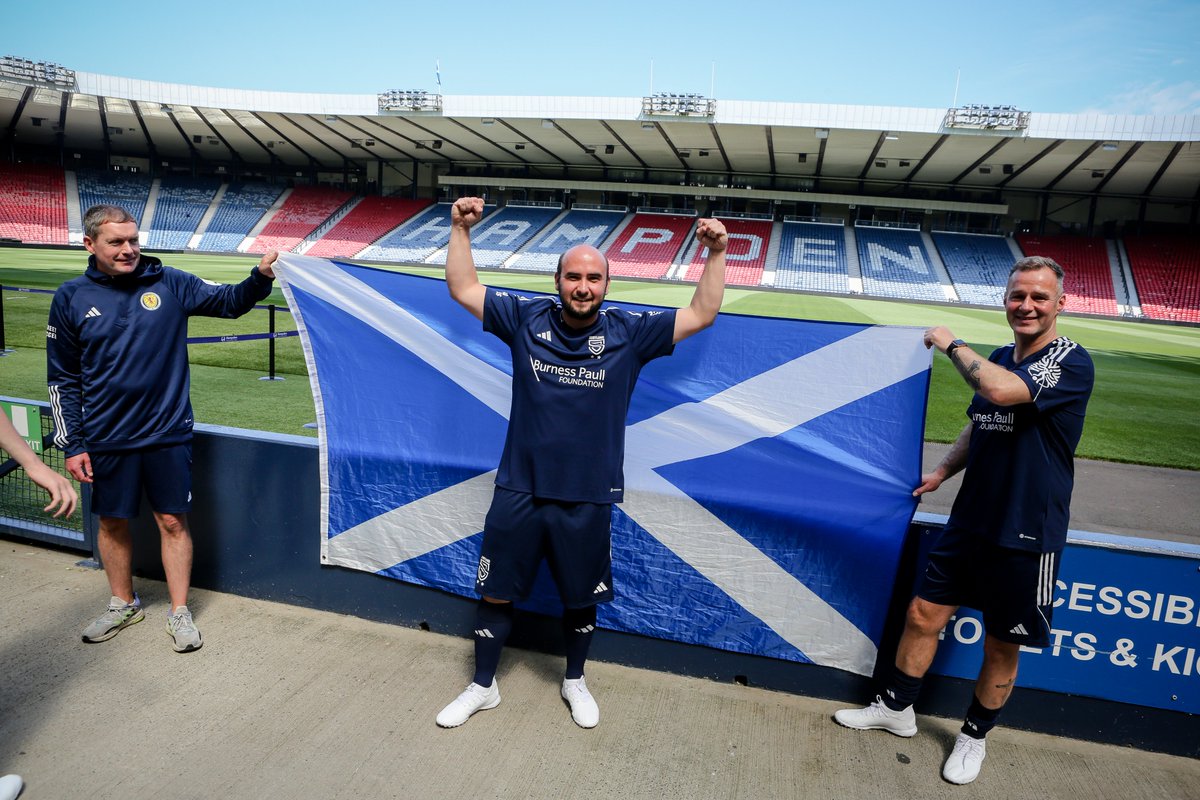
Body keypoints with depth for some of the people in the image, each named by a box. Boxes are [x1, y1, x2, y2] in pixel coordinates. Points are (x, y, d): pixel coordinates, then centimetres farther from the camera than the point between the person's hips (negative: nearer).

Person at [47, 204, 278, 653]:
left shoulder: (169, 284, -2)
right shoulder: (71, 298, -1)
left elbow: (229, 302, 1)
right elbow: (62, 379, 3)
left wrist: (261, 276, -21)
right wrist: (71, 444, 0)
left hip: (167, 433, -1)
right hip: (105, 440, 1)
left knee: (173, 520, 5)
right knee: (112, 523, 14)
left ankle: (179, 612, 20)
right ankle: (123, 604, 36)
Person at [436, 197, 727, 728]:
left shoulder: (629, 334, -3)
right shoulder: (525, 319, -2)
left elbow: (701, 315, -1)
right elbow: (463, 288, 2)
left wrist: (716, 253, -10)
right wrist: (460, 229, -6)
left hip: (588, 500, 0)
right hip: (518, 494, 1)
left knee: (581, 600, 17)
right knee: (495, 594, 13)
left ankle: (574, 681, 45)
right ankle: (483, 687, 36)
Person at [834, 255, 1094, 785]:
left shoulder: (1071, 363, -16)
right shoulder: (1000, 358, 8)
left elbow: (1001, 391, -35)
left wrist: (953, 345, -19)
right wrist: (943, 471, 7)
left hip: (1026, 536, -6)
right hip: (970, 522, 6)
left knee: (1002, 646, 10)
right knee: (923, 615, 10)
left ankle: (975, 735, 33)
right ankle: (896, 709, 30)